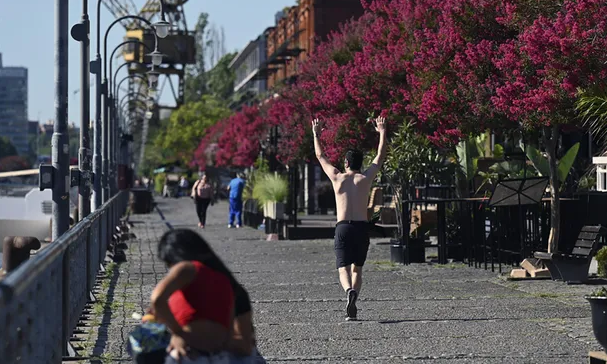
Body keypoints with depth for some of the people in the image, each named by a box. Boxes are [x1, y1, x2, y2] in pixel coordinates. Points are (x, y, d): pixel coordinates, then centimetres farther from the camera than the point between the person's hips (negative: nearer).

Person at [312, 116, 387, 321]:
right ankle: (352, 307, 0)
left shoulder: (337, 178, 6)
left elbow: (320, 157, 21)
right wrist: (382, 132, 30)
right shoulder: (366, 178, 6)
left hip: (343, 227, -1)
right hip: (362, 227, 1)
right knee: (357, 269, 13)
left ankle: (349, 291, -36)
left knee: (344, 269, -4)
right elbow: (380, 157, 20)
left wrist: (316, 135, 34)